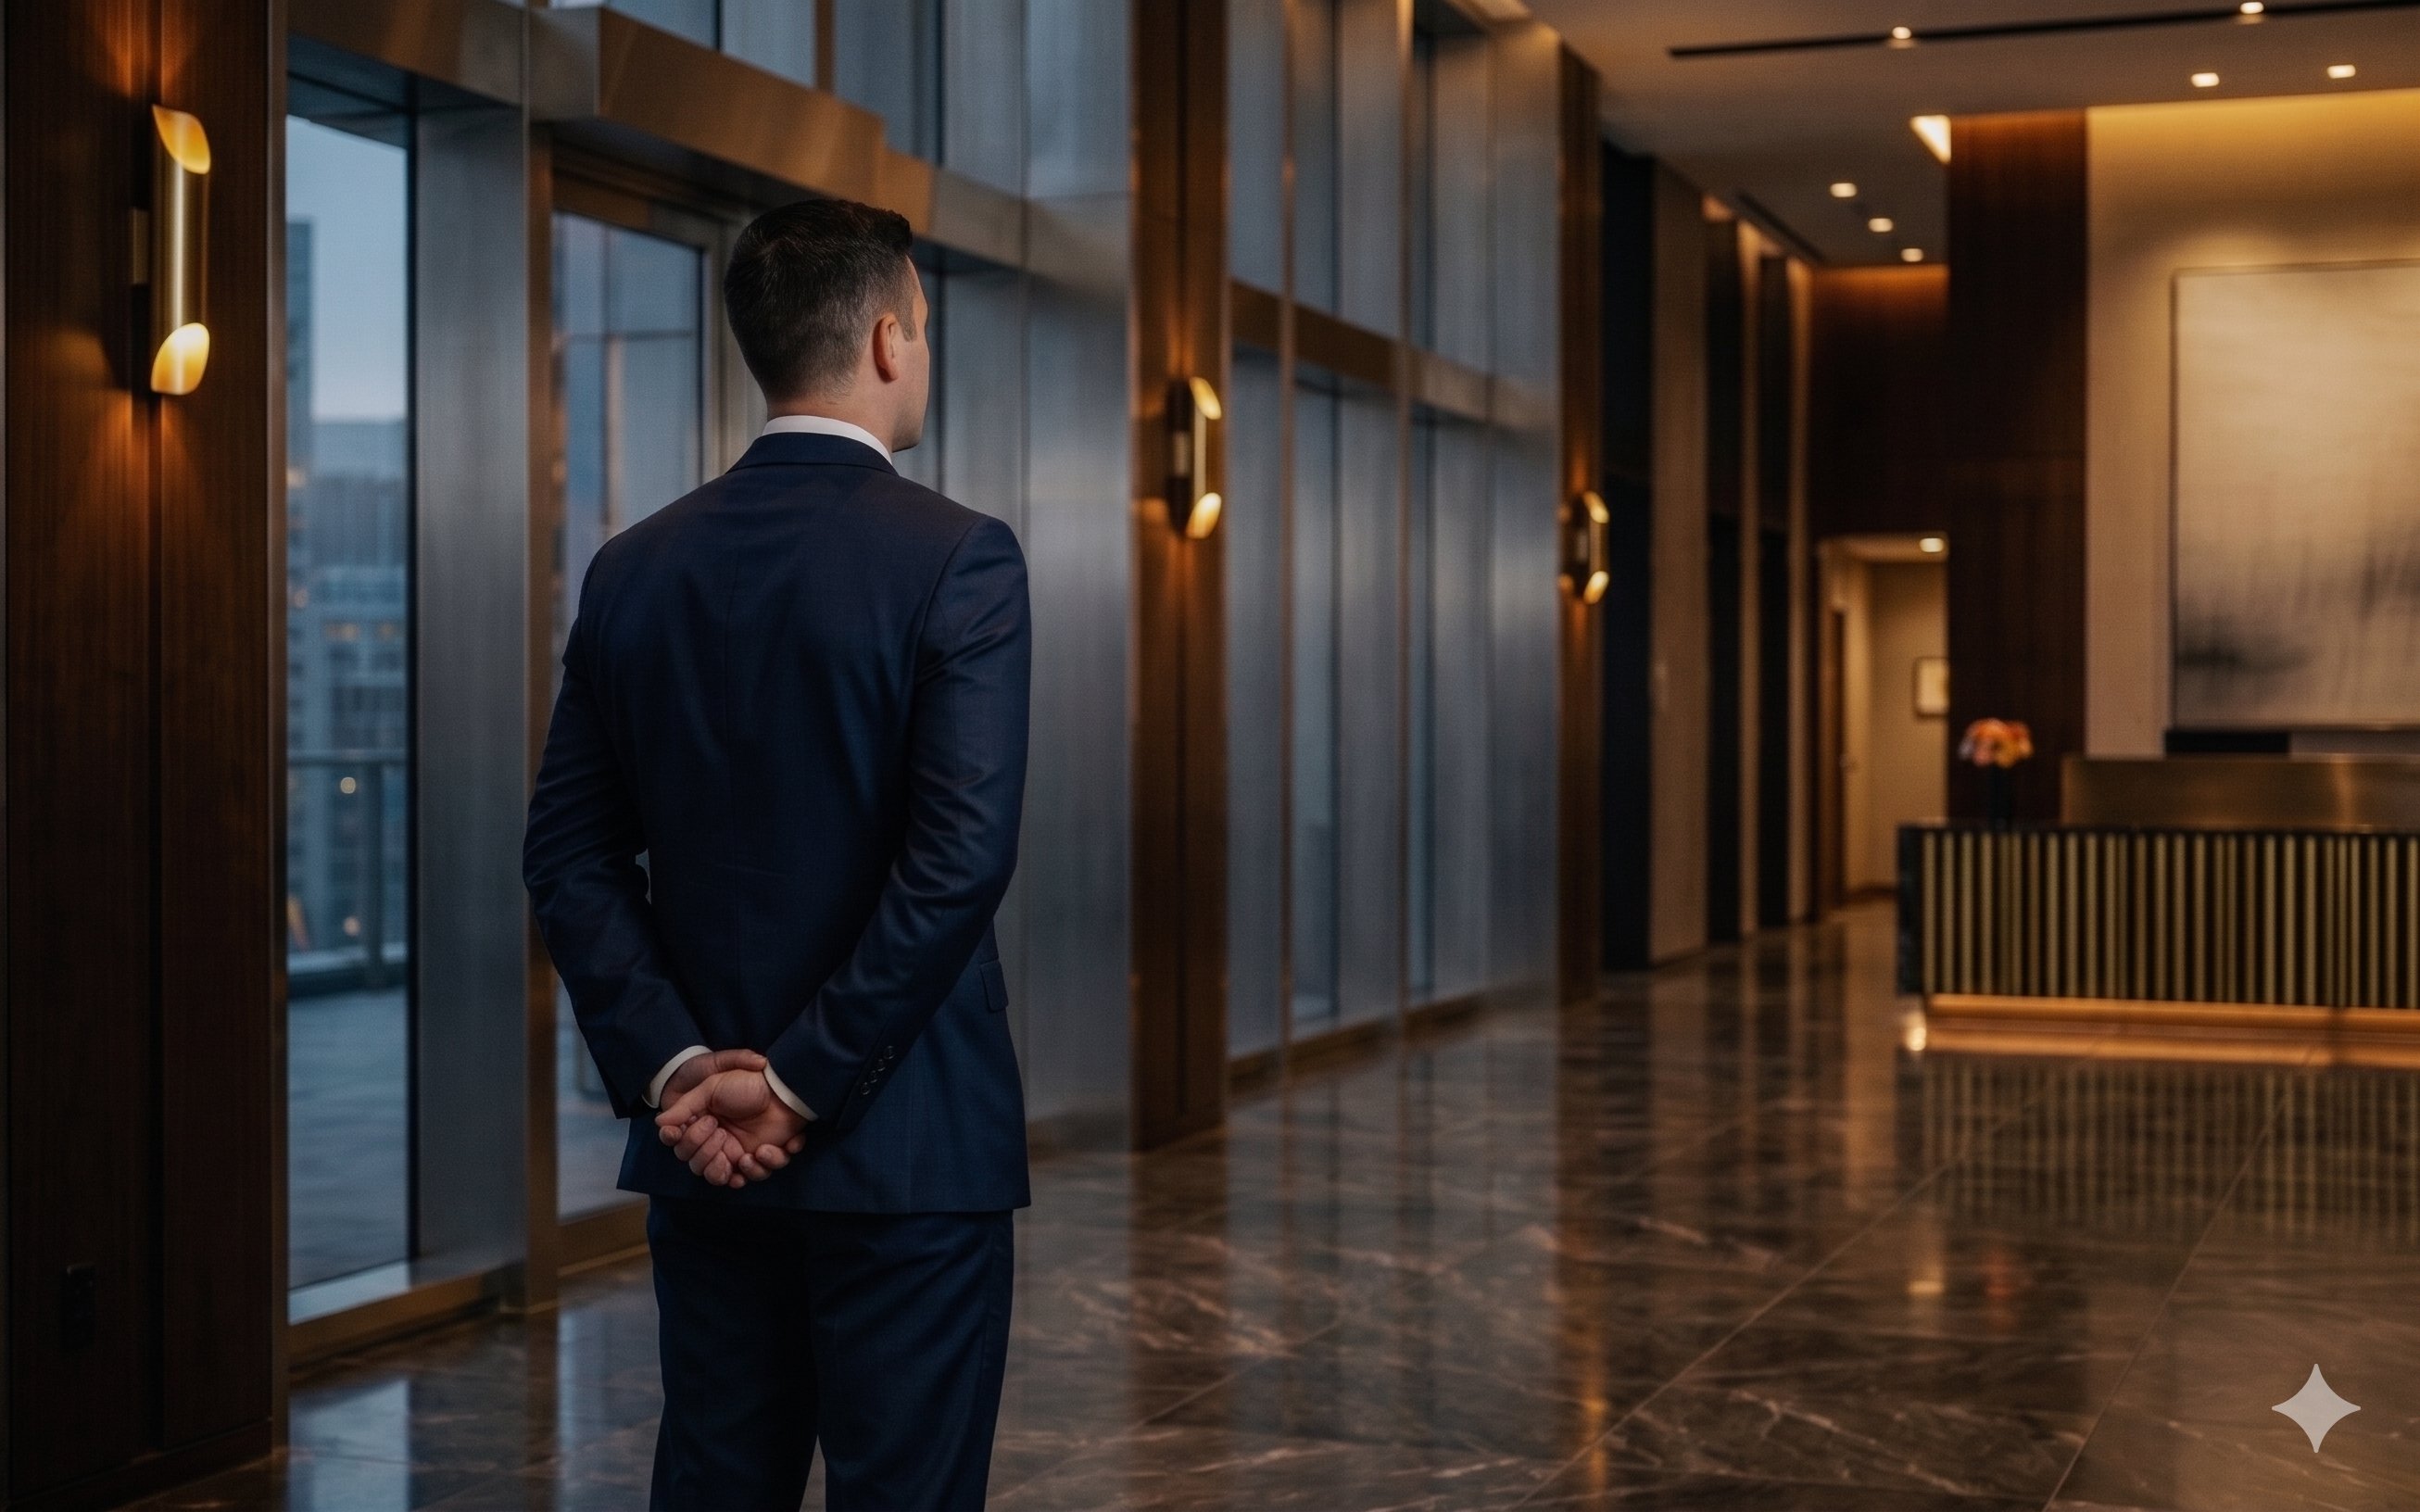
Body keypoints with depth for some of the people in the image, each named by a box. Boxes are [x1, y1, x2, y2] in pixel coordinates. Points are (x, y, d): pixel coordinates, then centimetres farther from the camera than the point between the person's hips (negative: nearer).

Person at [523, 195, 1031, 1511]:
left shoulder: (635, 567, 5)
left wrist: (673, 1064, -2)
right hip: (905, 1150, -5)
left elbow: (568, 855, 3)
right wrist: (807, 1083, -13)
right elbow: (963, 853, -19)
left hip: (704, 1150, 5)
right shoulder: (958, 558, -11)